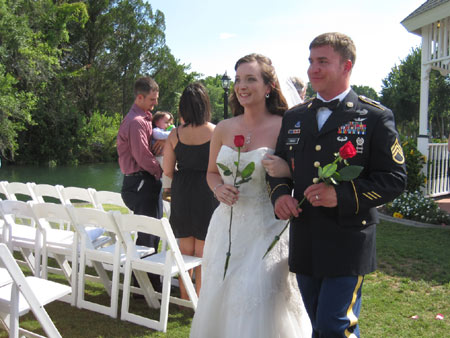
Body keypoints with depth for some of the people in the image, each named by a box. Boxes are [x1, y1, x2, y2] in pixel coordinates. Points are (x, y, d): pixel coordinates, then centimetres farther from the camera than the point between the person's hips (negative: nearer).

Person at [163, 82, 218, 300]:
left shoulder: (175, 134, -3)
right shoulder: (216, 132, -10)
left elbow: (167, 171, 0)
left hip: (181, 194, 3)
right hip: (207, 194, -3)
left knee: (185, 250, 16)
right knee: (203, 252, 7)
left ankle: (184, 298, 27)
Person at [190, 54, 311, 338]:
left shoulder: (284, 128, -9)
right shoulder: (224, 129, 4)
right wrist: (219, 188, -3)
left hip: (266, 228, -4)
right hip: (228, 225, 5)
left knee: (257, 305, -4)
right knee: (220, 299, 13)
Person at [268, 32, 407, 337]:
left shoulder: (375, 117, -3)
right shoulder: (294, 117, 11)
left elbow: (394, 178, -8)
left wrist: (342, 194, -22)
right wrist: (280, 194, -5)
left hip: (347, 245, -5)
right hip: (304, 245, 5)